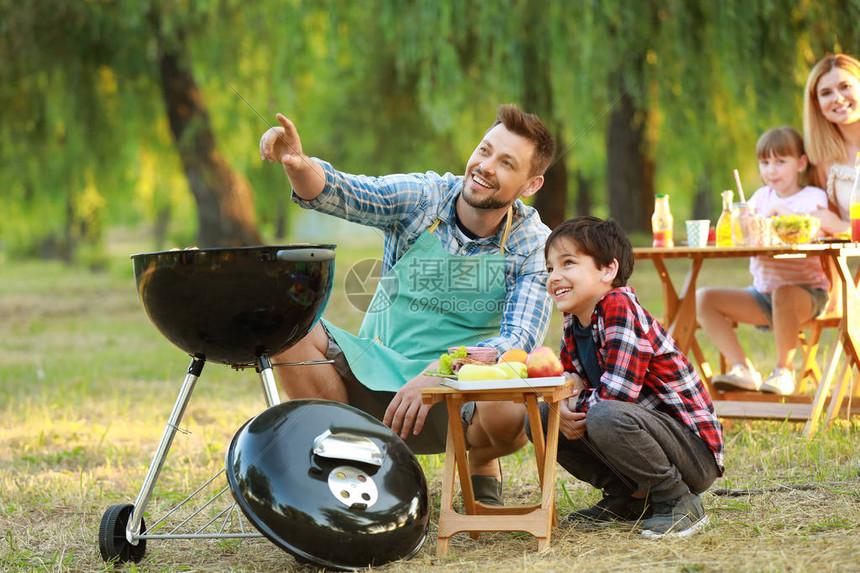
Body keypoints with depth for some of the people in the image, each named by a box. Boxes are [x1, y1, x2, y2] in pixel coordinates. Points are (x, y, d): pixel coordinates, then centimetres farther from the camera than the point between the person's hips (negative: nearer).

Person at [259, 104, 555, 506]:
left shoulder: (533, 245, -8)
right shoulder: (422, 197, -6)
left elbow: (519, 341, -17)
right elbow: (339, 193, -20)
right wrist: (297, 164, -44)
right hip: (377, 373, 1)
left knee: (511, 413, -36)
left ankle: (481, 465, 4)